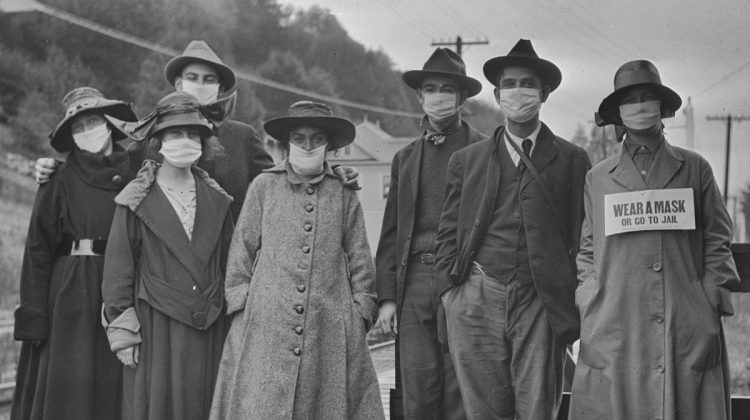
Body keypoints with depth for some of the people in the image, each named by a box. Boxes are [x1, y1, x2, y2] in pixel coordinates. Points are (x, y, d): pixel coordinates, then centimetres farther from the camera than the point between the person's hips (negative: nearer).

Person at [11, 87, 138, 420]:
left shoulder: (135, 175, 9)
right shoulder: (60, 180, 3)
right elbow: (37, 249, -1)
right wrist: (33, 316, -10)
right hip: (69, 296, -2)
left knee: (111, 390, 1)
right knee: (68, 391, -3)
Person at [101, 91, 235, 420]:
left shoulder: (216, 200, 8)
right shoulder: (136, 201, -2)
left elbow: (230, 263, 12)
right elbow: (119, 267, -3)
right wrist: (121, 330, -7)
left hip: (210, 329, 3)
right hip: (156, 327, -3)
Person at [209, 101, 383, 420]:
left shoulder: (344, 193, 10)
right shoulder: (263, 187, 7)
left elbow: (359, 258, 12)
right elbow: (242, 250, 9)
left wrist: (361, 311, 6)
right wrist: (240, 306, 3)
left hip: (331, 329, 1)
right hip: (267, 325, -1)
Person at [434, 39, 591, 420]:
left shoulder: (571, 160, 9)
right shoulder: (467, 160, 13)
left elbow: (582, 237, 6)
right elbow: (448, 233, 13)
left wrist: (574, 310, -1)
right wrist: (450, 292, 2)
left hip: (539, 303, -1)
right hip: (477, 299, 1)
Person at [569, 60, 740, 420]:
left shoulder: (695, 169, 10)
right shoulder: (598, 177, 12)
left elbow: (717, 239, 10)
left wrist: (712, 302, 2)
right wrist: (590, 305, 4)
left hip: (688, 332, 0)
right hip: (615, 331, 0)